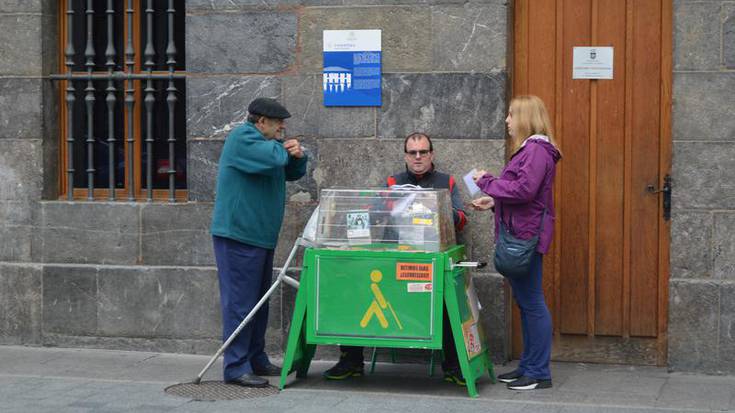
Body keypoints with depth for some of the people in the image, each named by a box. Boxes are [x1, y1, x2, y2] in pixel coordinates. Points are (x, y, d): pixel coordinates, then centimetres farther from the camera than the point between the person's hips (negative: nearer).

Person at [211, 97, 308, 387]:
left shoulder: (266, 142, 19)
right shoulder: (242, 138, -12)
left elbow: (293, 172, 24)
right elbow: (272, 159, -29)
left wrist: (298, 156, 1)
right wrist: (283, 150, -6)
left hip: (260, 238, 10)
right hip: (238, 236, -10)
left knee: (258, 302, 15)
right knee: (239, 302, -10)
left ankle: (256, 360, 24)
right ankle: (236, 368, -8)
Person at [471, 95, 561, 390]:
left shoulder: (536, 150, -14)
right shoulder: (528, 149, 18)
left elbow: (524, 190, -23)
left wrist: (487, 182, -13)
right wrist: (493, 202, 12)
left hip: (527, 236, -11)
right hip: (519, 234, 11)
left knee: (532, 302, -6)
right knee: (525, 302, 14)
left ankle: (539, 373, -1)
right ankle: (528, 366, 22)